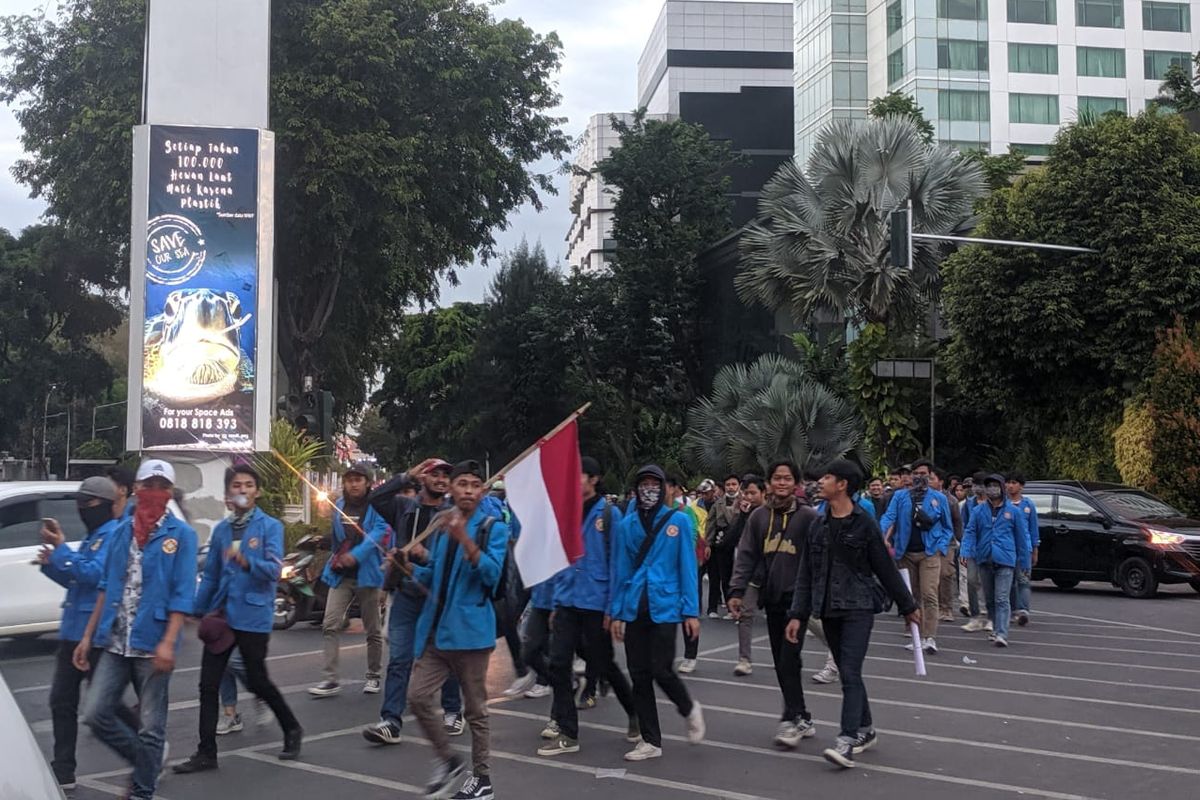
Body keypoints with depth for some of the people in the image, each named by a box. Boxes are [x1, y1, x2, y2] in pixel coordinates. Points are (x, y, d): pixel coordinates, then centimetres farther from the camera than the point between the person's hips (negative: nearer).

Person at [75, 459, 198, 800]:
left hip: (152, 644, -5)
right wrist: (88, 636, 10)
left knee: (150, 726, 3)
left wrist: (168, 643, -20)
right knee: (96, 713, 2)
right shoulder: (120, 531, 10)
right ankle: (148, 760, 24)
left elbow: (182, 595, -11)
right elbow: (106, 588, 14)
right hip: (115, 643, 5)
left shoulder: (181, 534, -5)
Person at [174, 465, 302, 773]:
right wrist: (199, 610, 12)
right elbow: (210, 575, 15)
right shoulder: (221, 529, 10)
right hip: (221, 615, 5)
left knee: (257, 681, 5)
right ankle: (206, 752, 12)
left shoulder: (270, 526, -5)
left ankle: (292, 730, 28)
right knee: (208, 684, 3)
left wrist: (246, 562, -34)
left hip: (253, 616, -5)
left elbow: (274, 569, -17)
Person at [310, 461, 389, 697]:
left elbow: (378, 532, -23)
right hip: (341, 574, 4)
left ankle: (373, 676, 21)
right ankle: (331, 679, -7)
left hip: (367, 574, -4)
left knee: (372, 629, 7)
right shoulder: (339, 505, 11)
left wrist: (356, 555, -35)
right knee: (330, 625, -8)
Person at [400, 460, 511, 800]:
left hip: (470, 630, -5)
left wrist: (464, 539, -29)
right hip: (435, 628, 5)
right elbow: (430, 580, 17)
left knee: (475, 709, 3)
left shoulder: (493, 527, -4)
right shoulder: (439, 526, 12)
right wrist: (421, 561, -5)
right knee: (418, 697, 0)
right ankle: (447, 760, 19)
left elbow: (491, 574, -18)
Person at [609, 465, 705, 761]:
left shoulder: (679, 521, -1)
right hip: (634, 609, 3)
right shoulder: (627, 525, 6)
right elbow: (620, 569, 9)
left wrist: (691, 612, -6)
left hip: (664, 606, -3)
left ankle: (689, 709, 24)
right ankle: (650, 741, 18)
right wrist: (616, 612, 5)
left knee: (660, 670, -8)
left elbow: (688, 567, -2)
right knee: (639, 675, 6)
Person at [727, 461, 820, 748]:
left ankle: (793, 718, -2)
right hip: (771, 596, 5)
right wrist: (737, 590, 1)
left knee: (789, 658, -10)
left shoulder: (808, 516, -4)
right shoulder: (759, 516, 9)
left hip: (798, 596, -5)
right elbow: (747, 555, 8)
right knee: (781, 661, 8)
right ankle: (802, 718, 18)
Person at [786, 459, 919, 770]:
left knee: (850, 673, -13)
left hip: (858, 608, -5)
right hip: (828, 610, 5)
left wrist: (908, 606, 5)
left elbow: (886, 569, 0)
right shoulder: (817, 526, 8)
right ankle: (865, 730, 27)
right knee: (849, 674, 13)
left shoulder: (864, 523, -6)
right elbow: (805, 574, 9)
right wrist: (798, 614, 4)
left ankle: (847, 742, -15)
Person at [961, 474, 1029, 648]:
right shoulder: (978, 511, 8)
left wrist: (1023, 559, 7)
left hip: (1004, 561, -3)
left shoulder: (1013, 511, 4)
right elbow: (970, 532, 3)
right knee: (989, 599, 13)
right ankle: (995, 628, 26)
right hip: (984, 560, 3)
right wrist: (966, 552, -12)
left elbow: (1022, 536, 8)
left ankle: (1002, 634, -16)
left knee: (1001, 599, -11)